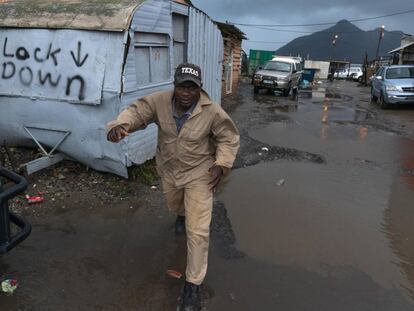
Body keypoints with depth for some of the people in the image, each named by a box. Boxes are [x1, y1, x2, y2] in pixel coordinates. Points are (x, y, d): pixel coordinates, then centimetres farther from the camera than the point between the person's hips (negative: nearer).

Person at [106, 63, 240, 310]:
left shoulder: (212, 111, -24)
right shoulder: (159, 101, -18)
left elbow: (230, 138, -11)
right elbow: (136, 112, -10)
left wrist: (221, 165, -22)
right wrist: (120, 125, -32)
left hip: (199, 173, -4)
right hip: (169, 170, 4)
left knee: (198, 231, -6)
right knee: (174, 206, 33)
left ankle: (193, 284, 11)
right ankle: (182, 215, 74)